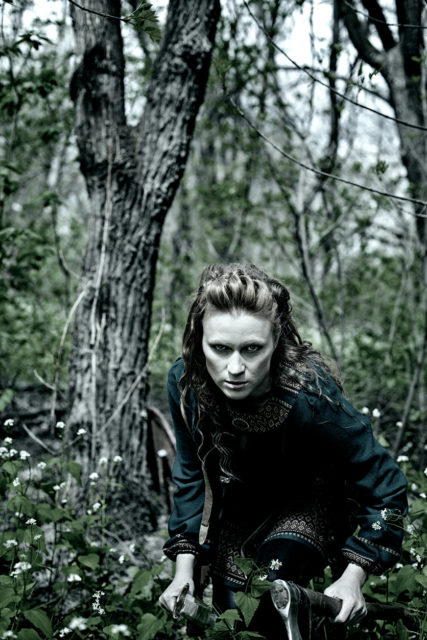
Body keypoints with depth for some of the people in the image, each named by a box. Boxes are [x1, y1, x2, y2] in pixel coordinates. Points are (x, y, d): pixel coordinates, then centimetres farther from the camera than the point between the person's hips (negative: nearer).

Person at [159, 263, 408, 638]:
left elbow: (384, 487, -26)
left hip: (310, 504, -4)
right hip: (240, 505, 4)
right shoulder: (186, 383, -26)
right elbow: (192, 476, -7)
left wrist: (353, 578, -33)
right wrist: (184, 571, -12)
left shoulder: (308, 396, -39)